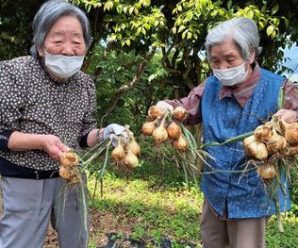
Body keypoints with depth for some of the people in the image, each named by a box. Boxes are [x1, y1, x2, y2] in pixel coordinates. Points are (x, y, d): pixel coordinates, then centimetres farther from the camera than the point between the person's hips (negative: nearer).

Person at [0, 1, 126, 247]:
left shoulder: (85, 83, 0)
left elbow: (83, 136, 7)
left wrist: (103, 134, -15)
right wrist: (41, 141, -29)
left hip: (71, 176, 5)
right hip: (26, 181, -5)